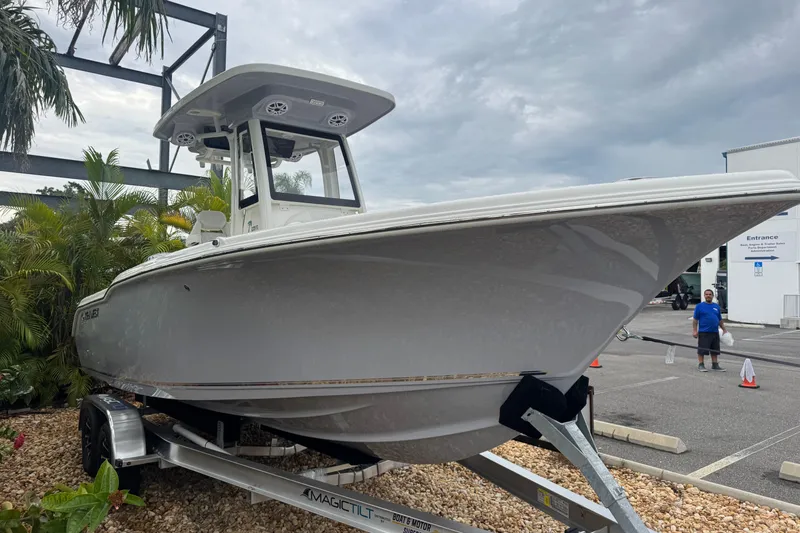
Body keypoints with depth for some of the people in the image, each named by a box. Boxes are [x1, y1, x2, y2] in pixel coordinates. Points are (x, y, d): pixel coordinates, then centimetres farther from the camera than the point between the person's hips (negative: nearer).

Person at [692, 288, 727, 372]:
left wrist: (724, 330, 15)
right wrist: (694, 330, -10)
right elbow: (695, 320, -4)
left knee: (715, 350, 11)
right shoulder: (699, 306, -2)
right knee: (702, 350, -1)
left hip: (715, 332, 5)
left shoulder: (716, 307, 12)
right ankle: (701, 365, 7)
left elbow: (720, 320, 19)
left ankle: (715, 365, 21)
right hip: (703, 333, -5)